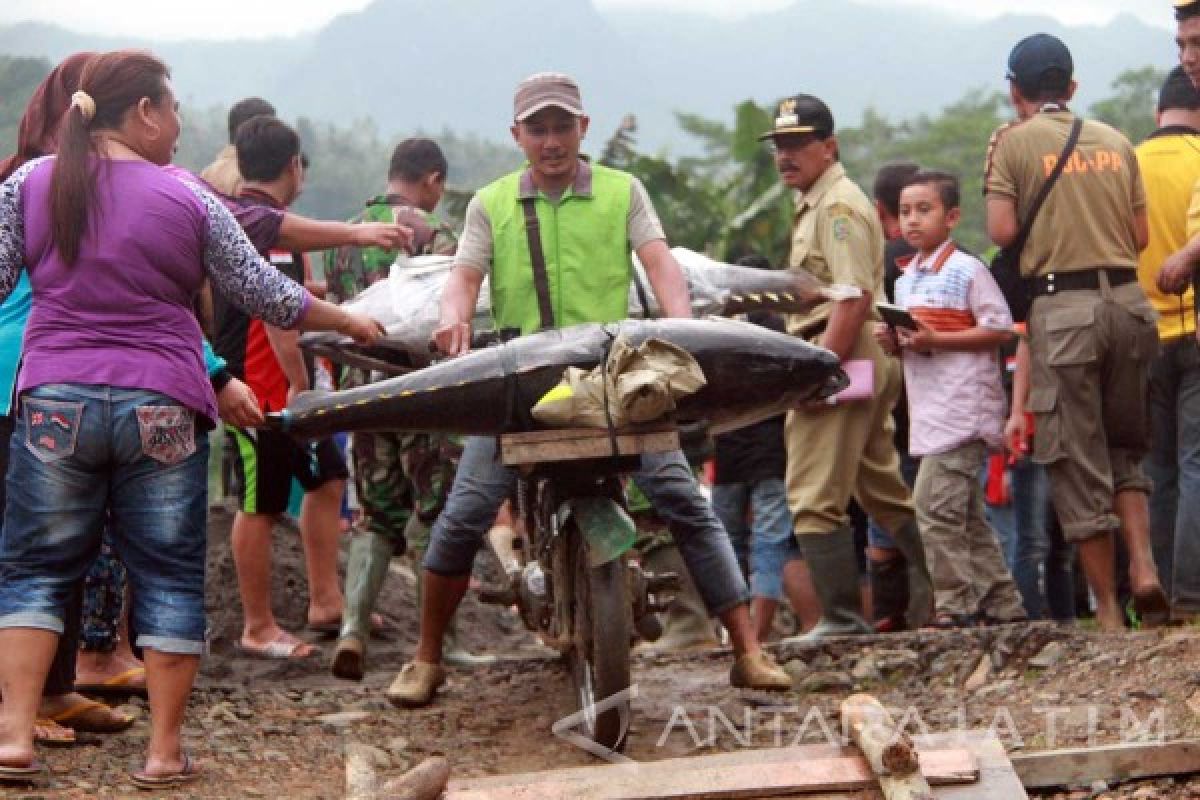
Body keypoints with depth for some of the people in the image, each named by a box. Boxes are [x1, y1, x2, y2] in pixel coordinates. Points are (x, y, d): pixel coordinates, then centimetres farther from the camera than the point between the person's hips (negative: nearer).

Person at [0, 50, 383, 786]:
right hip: (162, 411, -1)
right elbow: (269, 295, 5)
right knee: (170, 576, 7)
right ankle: (166, 752, 7)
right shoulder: (189, 202, -1)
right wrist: (351, 323, 19)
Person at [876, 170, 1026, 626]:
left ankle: (956, 603, -10)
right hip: (928, 411, 9)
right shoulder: (905, 280, 17)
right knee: (965, 513, 11)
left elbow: (1000, 329, -13)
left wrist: (936, 340, -19)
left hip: (963, 406, -9)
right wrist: (893, 341, 2)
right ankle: (1001, 603, 18)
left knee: (934, 503, -15)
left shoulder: (967, 271, -8)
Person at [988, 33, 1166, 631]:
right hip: (1129, 301, 4)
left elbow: (1002, 231, -9)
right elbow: (1140, 235, 10)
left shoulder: (1012, 141, -1)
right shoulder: (1115, 141, 12)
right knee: (1125, 448, 20)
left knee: (1078, 465, 3)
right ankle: (1143, 566, -1)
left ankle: (1108, 609, 4)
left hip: (1062, 308, -4)